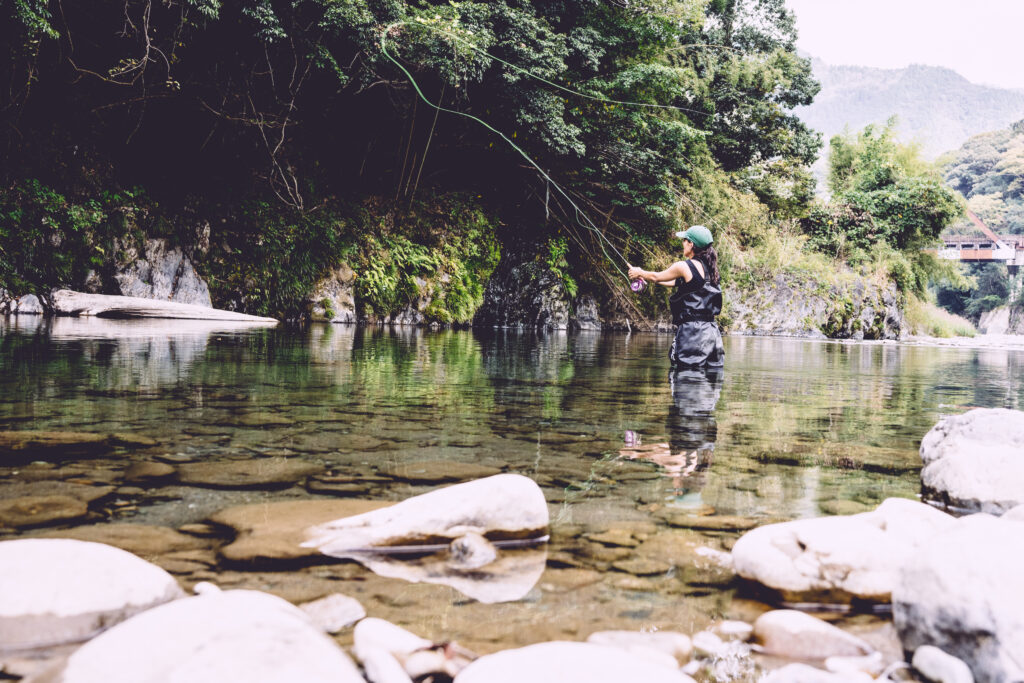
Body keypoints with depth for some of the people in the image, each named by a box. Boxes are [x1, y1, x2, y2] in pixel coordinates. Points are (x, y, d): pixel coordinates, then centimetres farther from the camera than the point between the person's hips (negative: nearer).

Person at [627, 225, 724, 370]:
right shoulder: (709, 268, 15)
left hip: (691, 330, -8)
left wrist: (639, 273, 30)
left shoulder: (684, 266, -8)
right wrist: (646, 277, 41)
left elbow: (656, 277, 9)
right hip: (711, 330, 8)